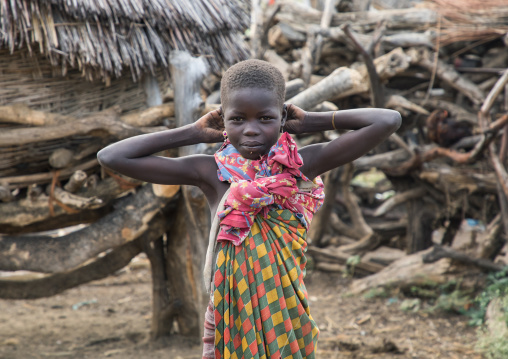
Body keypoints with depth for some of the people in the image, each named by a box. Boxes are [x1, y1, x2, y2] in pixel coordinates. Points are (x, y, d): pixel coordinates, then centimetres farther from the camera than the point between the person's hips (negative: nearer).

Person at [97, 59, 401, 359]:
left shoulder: (301, 166, -8)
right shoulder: (211, 173, -6)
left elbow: (388, 121, -13)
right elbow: (111, 157, -7)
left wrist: (310, 121, -6)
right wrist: (193, 133, -4)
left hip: (287, 320, 0)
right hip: (228, 320, 1)